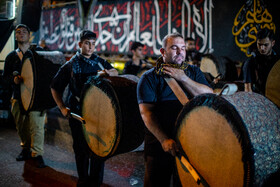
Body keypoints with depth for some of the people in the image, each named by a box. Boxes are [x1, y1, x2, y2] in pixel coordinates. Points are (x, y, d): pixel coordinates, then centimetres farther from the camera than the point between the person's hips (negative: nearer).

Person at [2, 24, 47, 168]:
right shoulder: (11, 56, 15)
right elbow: (5, 75, 13)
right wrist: (13, 79, -9)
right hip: (18, 96, 4)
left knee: (36, 125, -8)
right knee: (21, 126, 10)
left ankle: (37, 153, 2)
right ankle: (26, 149, 27)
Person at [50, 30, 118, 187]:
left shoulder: (100, 62, 9)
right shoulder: (72, 64, 2)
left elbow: (115, 72, -3)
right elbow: (55, 88, 5)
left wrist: (107, 72, -25)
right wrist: (63, 107, -4)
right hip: (78, 113, -1)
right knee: (81, 147, 9)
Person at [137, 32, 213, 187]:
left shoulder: (193, 72, 9)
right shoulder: (149, 78, -3)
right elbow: (146, 112, -13)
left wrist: (182, 78, -14)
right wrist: (164, 139, -25)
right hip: (159, 143, -3)